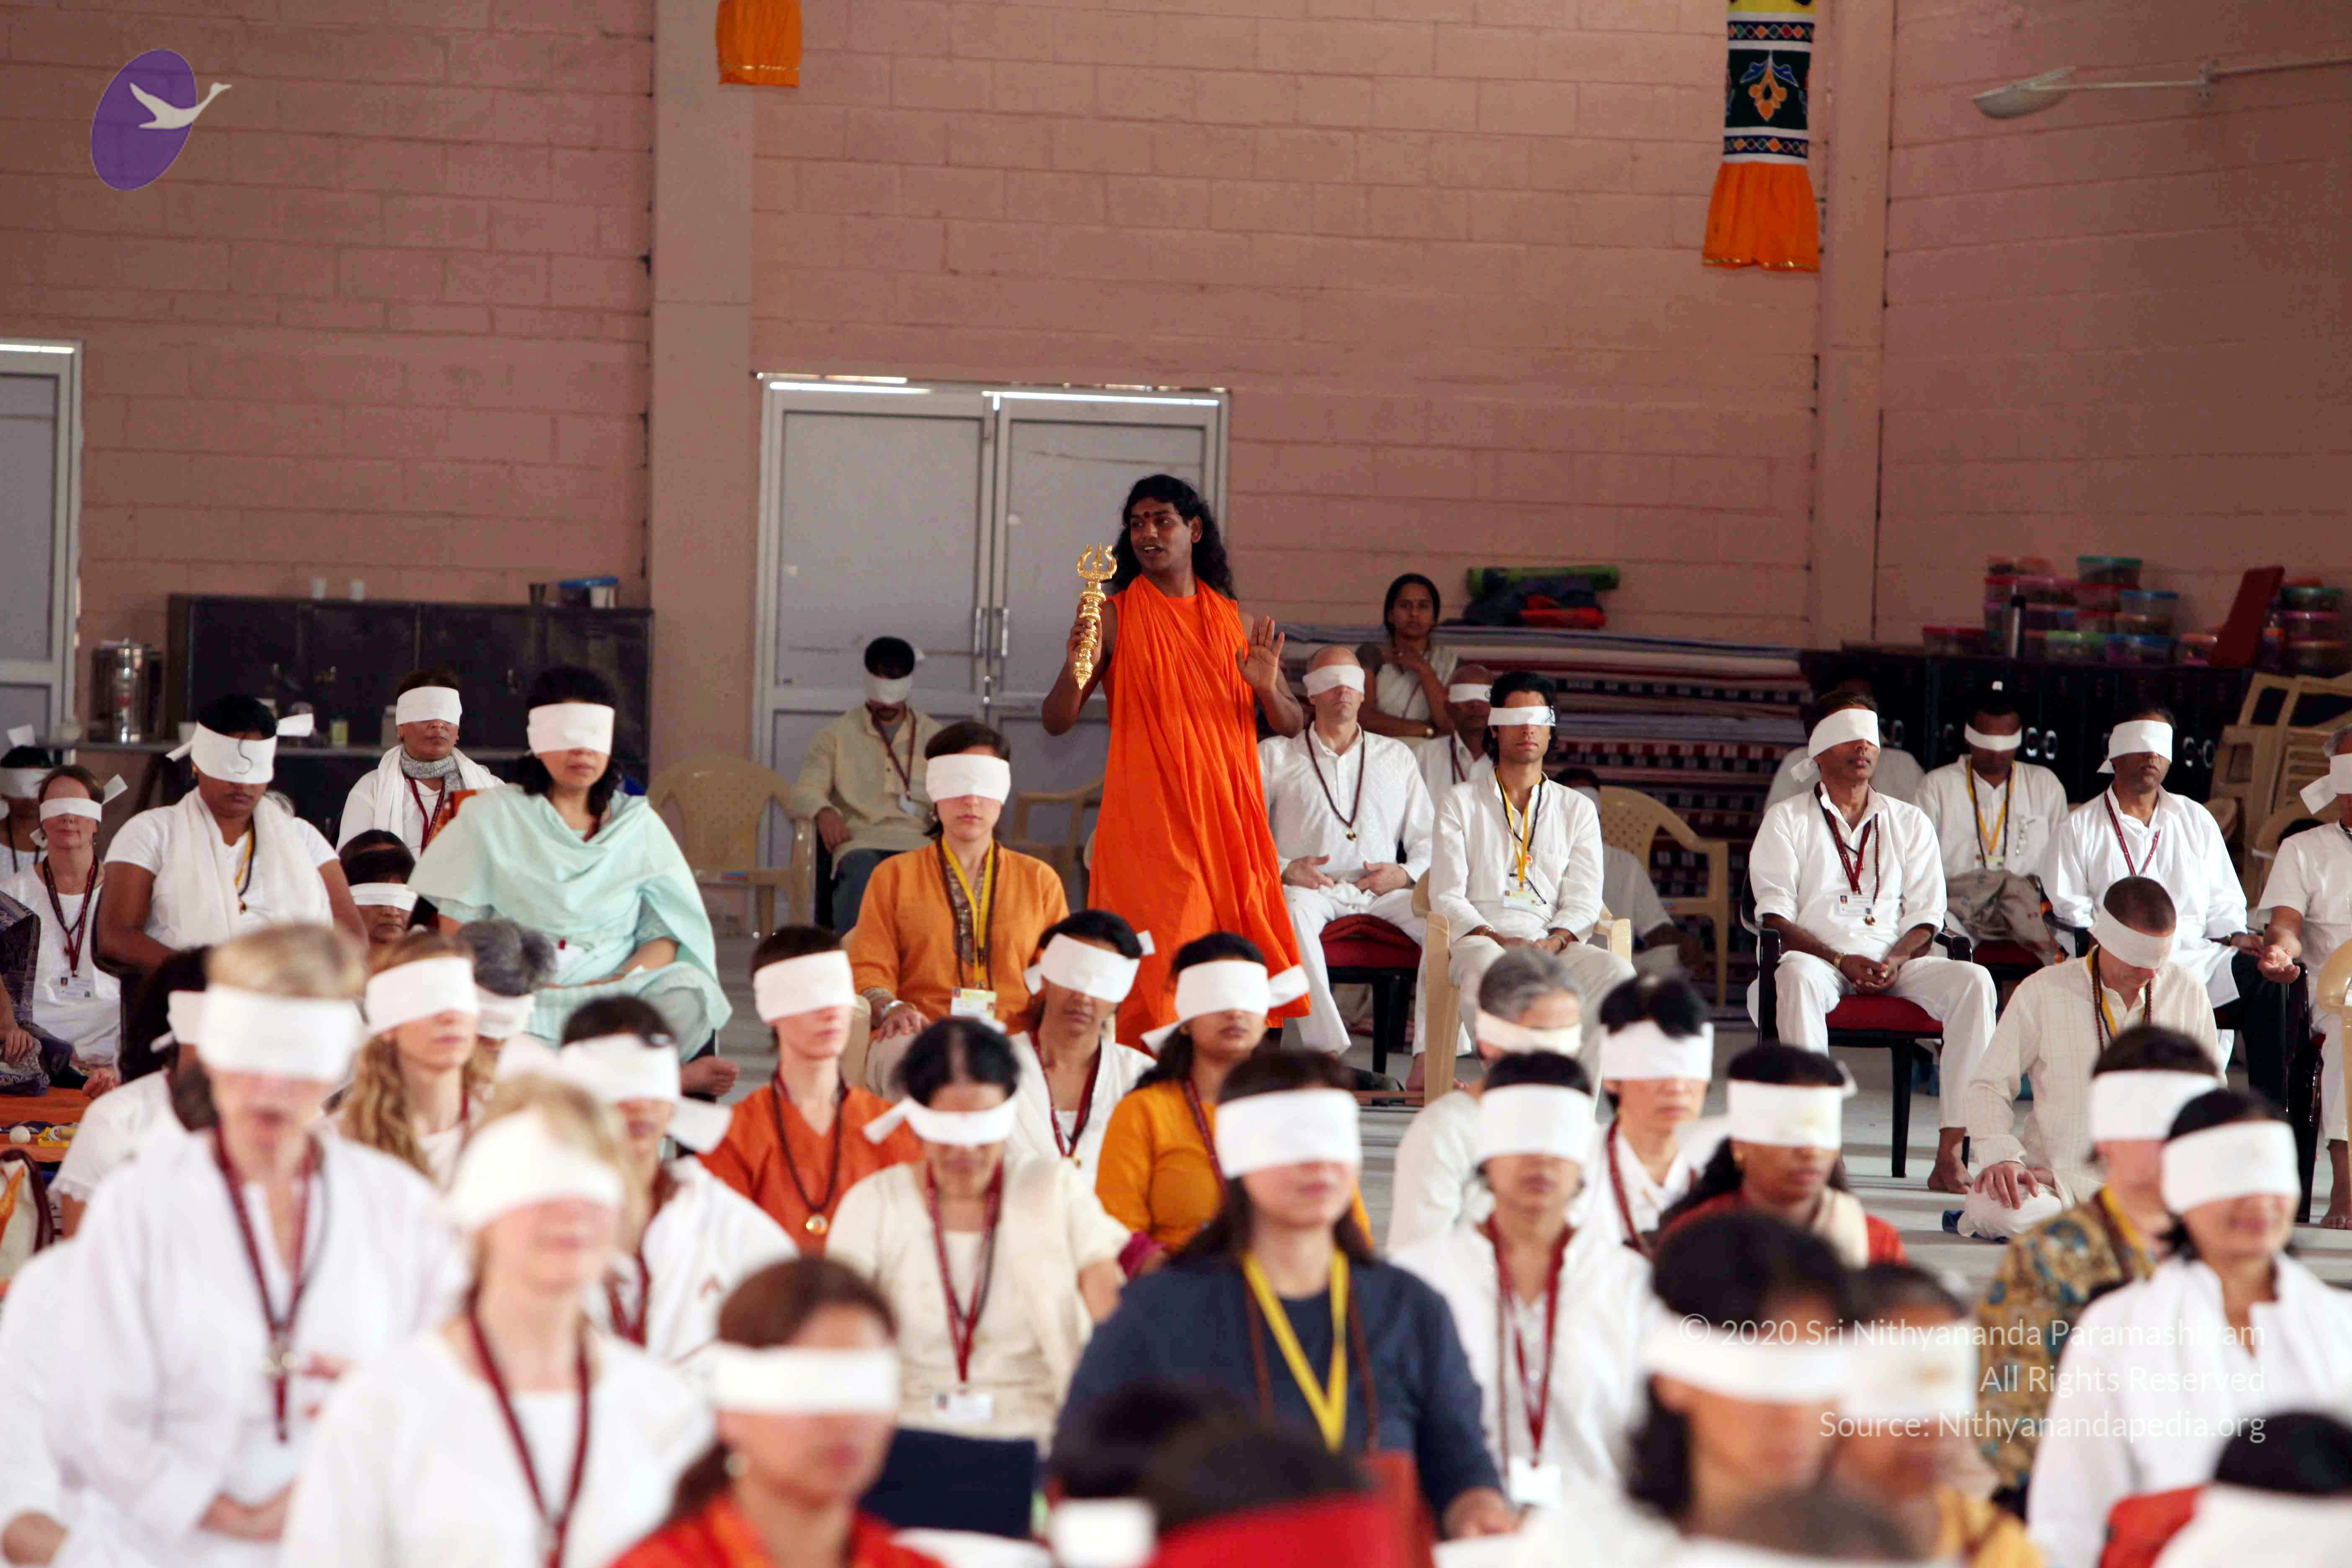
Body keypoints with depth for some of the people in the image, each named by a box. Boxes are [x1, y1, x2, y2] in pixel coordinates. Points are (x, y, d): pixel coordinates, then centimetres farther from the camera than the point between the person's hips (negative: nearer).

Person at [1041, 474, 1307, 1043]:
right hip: (1148, 820, -3)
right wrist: (1075, 670, -23)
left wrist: (1268, 688, -9)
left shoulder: (1237, 623, 11)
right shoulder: (1115, 618, 1)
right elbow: (1056, 723, -2)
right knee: (1157, 966, -11)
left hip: (1225, 817, 3)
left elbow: (1292, 726, 13)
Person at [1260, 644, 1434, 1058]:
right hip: (1312, 886, -2)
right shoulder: (1275, 755, 15)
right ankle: (1326, 1051, -46)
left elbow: (1427, 838, 19)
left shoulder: (1396, 756, 22)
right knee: (1296, 909, -39)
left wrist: (1407, 873, -3)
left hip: (1383, 893, 2)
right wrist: (1285, 869, -11)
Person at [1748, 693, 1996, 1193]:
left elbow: (1925, 915, 11)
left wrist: (1894, 960, -11)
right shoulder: (1787, 820, 12)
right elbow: (1775, 917, 0)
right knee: (1797, 974, -39)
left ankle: (1950, 1155, -33)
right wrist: (1842, 960, -15)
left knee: (1973, 981, -26)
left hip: (1895, 967, 3)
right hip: (1819, 958, -3)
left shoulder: (1910, 823, 20)